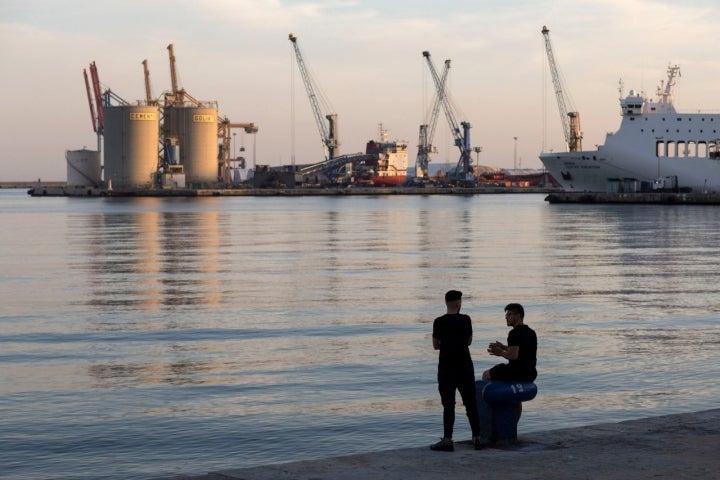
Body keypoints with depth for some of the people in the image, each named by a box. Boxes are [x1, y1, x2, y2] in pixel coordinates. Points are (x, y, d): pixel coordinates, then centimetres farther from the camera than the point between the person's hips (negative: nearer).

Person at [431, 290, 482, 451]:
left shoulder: (439, 322, -9)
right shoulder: (465, 320, -4)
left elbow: (436, 345, -2)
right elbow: (469, 341, 7)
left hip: (446, 367, -2)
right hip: (465, 367, 2)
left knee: (448, 404, 0)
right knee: (470, 402, 10)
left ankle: (447, 440, -4)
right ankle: (477, 438, 14)